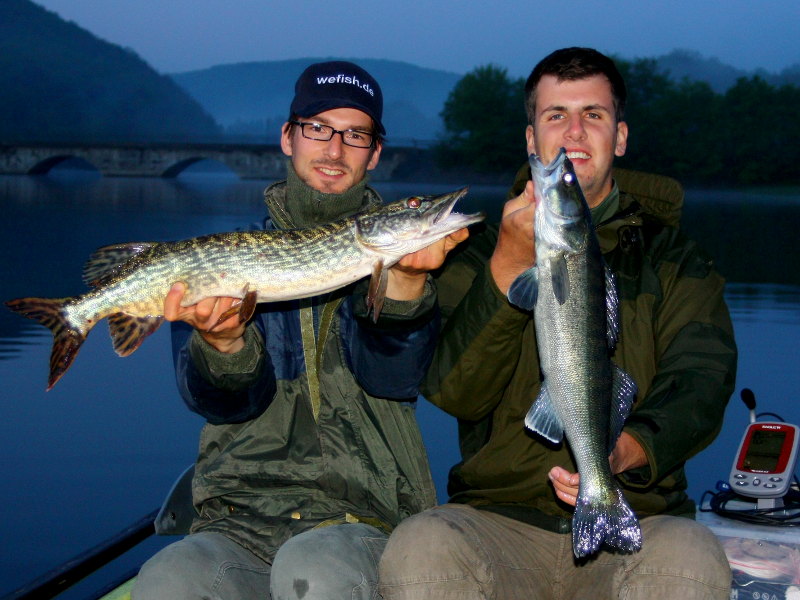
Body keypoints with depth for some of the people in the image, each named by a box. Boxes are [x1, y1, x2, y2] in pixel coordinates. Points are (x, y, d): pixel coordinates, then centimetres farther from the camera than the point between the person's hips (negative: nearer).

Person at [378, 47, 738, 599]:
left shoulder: (674, 259, 14)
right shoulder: (480, 251, 14)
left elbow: (698, 383, -3)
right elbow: (453, 392, -2)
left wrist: (627, 450, -24)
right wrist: (508, 266, -16)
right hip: (498, 520, 1)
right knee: (419, 548, -31)